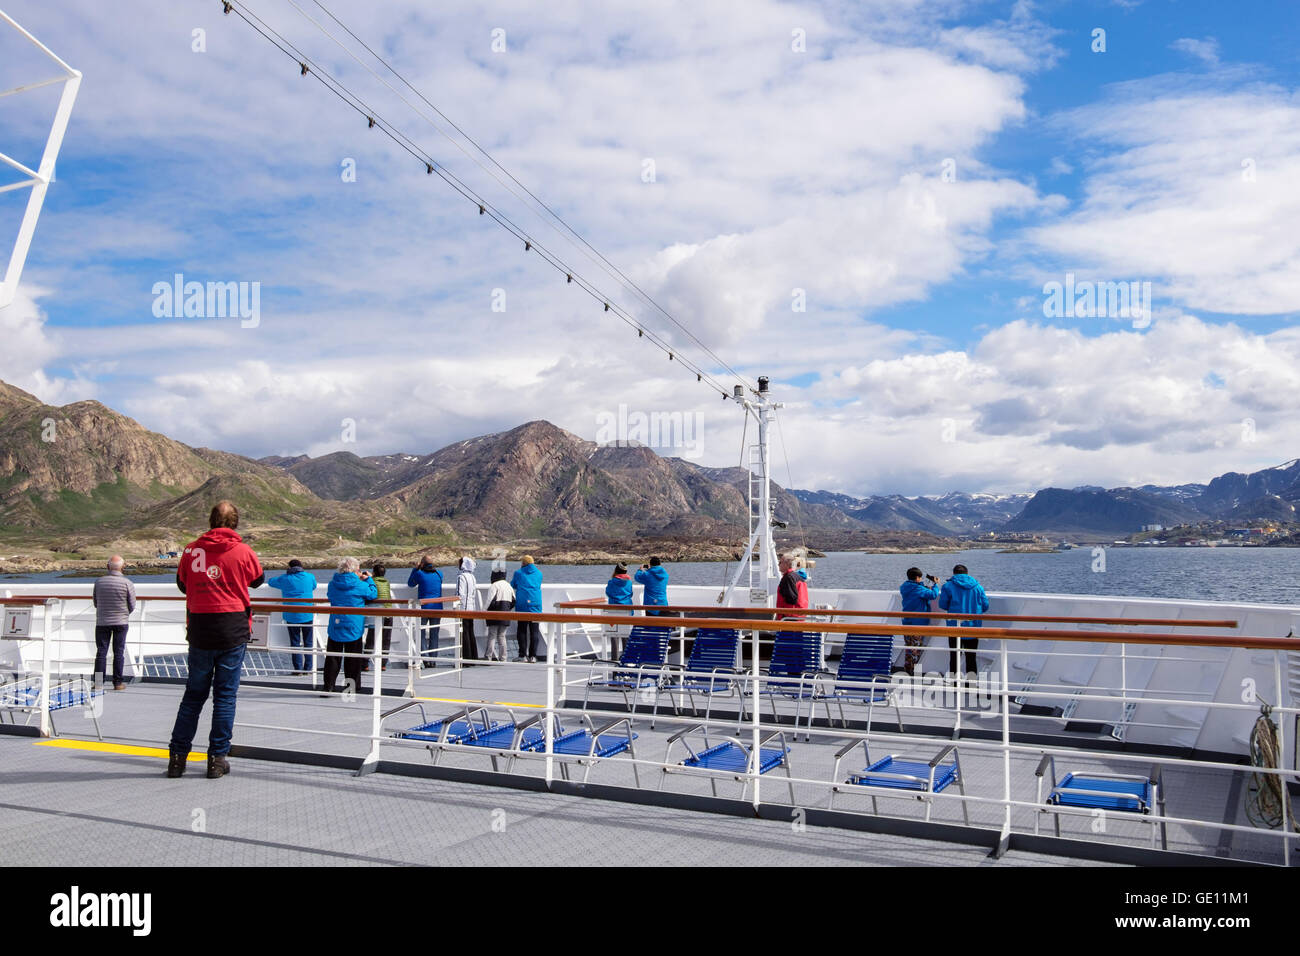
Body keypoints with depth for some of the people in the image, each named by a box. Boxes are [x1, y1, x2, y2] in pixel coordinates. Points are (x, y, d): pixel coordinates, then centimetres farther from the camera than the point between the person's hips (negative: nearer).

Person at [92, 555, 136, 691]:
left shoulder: (99, 581, -2)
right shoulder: (127, 583, -9)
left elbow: (95, 602, 8)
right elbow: (132, 605, -4)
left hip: (102, 622, 2)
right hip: (121, 622, -1)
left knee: (101, 651, 7)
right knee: (119, 652, 4)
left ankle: (98, 682, 5)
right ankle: (118, 682, 5)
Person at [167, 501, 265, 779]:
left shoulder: (191, 550, 0)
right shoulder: (243, 551, -6)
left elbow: (182, 584, 14)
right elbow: (258, 579, 13)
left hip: (200, 630, 2)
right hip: (233, 630, -2)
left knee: (193, 694, 13)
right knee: (225, 694, 5)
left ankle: (177, 756, 15)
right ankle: (217, 759, 8)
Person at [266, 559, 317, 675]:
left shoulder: (284, 579, 0)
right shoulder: (309, 576, 1)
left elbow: (270, 582, 18)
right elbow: (315, 586, 22)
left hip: (291, 616, 0)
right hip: (307, 616, 0)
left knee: (295, 643, 6)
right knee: (309, 642, 9)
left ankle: (298, 669, 5)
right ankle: (308, 668, 9)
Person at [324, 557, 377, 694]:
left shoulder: (333, 584, 2)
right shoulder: (360, 585, -9)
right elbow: (373, 595, 5)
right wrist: (368, 579, 17)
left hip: (335, 626, 2)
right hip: (354, 628, -2)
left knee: (332, 657, 7)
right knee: (352, 658, 7)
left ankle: (328, 687, 4)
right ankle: (352, 687, 11)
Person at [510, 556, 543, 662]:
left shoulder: (518, 573, 1)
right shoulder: (539, 573, 9)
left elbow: (513, 585, 16)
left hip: (522, 605, -2)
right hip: (536, 605, 2)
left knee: (522, 630, 5)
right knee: (534, 631, 3)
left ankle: (523, 655, 0)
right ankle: (532, 656, 1)